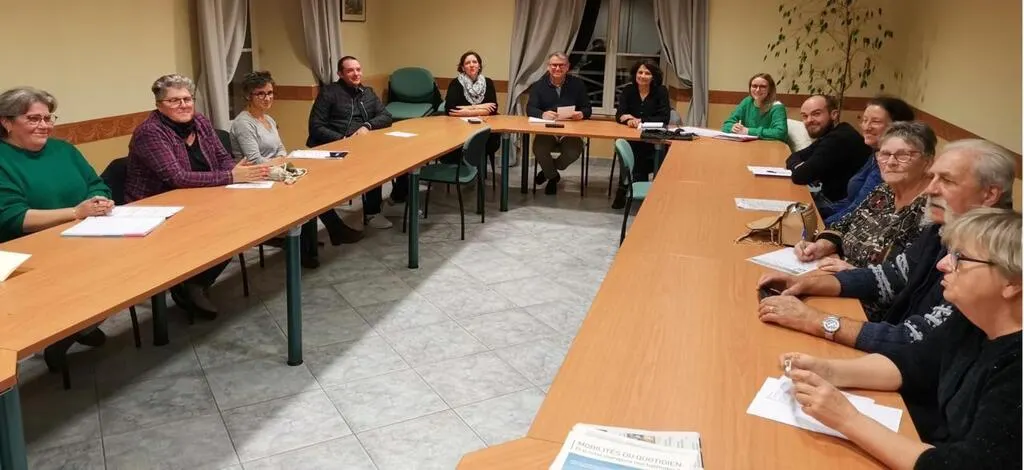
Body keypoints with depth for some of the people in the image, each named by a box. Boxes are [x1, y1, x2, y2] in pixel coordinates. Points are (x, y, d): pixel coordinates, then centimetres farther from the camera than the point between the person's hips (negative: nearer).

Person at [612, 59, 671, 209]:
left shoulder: (661, 91, -1)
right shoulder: (628, 90, 6)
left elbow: (665, 118, -10)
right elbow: (619, 115, -2)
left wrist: (640, 121, -18)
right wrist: (627, 120, -26)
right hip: (631, 137, 2)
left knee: (640, 151, -34)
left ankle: (624, 190, -19)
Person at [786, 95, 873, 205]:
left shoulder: (838, 139, -24)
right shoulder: (828, 134, 8)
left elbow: (800, 176, -25)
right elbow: (795, 157, 9)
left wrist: (801, 168, -3)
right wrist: (800, 166, -12)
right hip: (828, 195, 8)